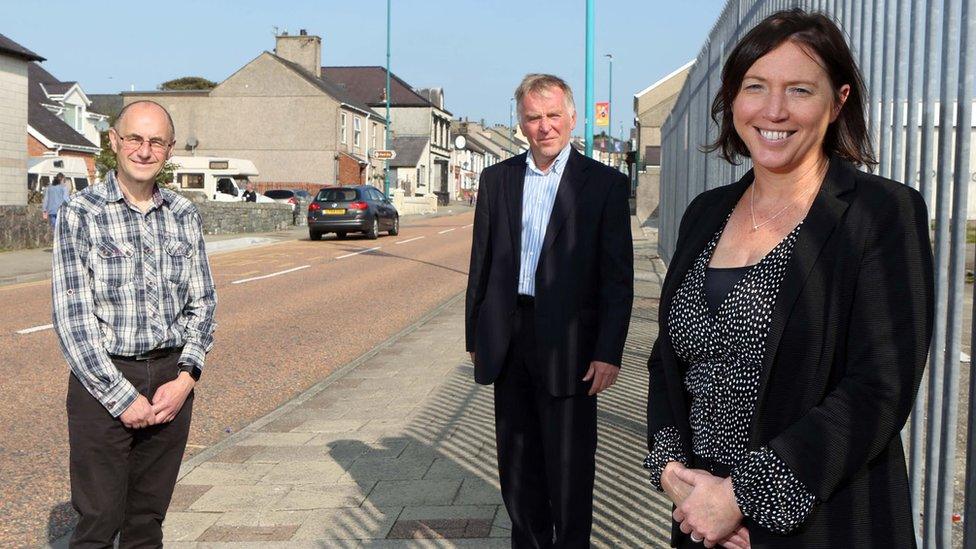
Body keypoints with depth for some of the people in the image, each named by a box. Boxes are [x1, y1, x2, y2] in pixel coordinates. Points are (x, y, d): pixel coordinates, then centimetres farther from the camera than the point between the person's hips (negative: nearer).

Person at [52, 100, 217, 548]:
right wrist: (120, 394, -12)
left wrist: (186, 378, -4)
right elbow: (72, 316, -9)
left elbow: (202, 303, 9)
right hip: (102, 380, -4)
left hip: (171, 380, 4)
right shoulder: (81, 213, -6)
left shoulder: (185, 216, 7)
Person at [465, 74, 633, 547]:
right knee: (517, 461, 14)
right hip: (508, 341, 4)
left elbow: (618, 277, -5)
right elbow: (481, 263, 11)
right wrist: (475, 336, 10)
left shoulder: (604, 184, -3)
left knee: (569, 465, 6)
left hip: (568, 346, -4)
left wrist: (608, 352, -10)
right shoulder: (497, 179, 8)